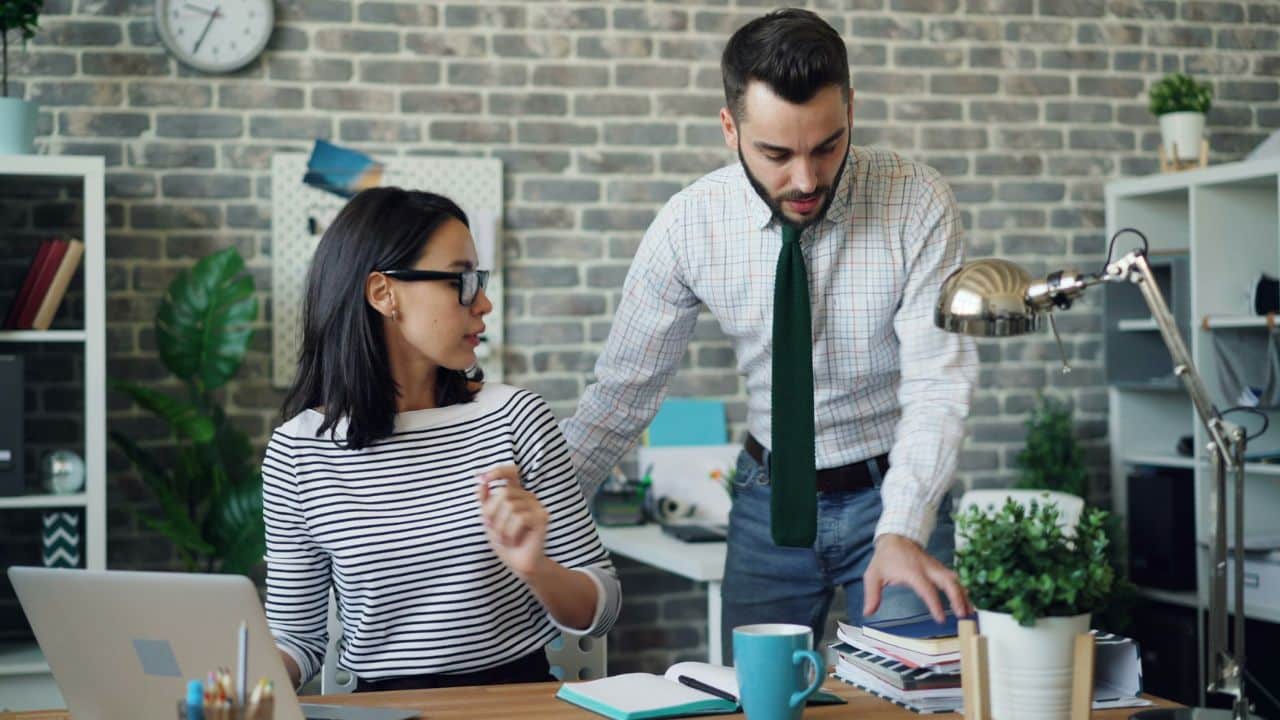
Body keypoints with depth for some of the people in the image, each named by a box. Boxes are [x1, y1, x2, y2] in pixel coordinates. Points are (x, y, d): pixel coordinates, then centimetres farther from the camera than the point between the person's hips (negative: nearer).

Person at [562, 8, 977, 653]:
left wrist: (902, 531, -35)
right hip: (769, 497, 2)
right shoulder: (688, 225, -12)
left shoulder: (916, 203, -17)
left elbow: (938, 383, -21)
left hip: (893, 492, -2)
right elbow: (624, 389, -3)